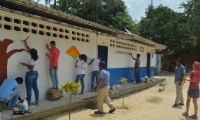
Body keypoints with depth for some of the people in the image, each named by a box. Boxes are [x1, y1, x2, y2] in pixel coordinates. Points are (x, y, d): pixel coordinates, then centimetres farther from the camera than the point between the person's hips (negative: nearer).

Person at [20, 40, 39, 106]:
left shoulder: (32, 59, -18)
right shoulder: (36, 58, 7)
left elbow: (31, 68, -22)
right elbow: (29, 50, 19)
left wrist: (25, 64, -10)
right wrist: (25, 44, 27)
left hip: (30, 74, -9)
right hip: (35, 73, 9)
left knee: (29, 88, -1)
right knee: (35, 87, 10)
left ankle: (29, 102, 4)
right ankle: (37, 101, 15)